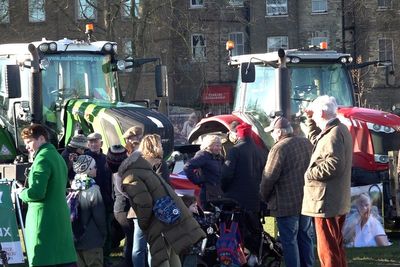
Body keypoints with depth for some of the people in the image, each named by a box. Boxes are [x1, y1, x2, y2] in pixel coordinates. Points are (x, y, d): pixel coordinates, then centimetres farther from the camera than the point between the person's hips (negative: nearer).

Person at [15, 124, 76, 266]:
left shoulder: (43, 158, -12)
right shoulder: (58, 157, 16)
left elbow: (37, 192, -22)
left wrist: (22, 193, -2)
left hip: (43, 219, -9)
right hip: (61, 217, 9)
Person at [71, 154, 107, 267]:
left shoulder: (73, 188, 3)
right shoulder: (93, 190, -14)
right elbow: (100, 217, -11)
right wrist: (104, 234, 3)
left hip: (74, 240, 6)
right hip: (92, 241, -6)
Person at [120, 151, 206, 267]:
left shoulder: (130, 178, -2)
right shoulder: (147, 173, 27)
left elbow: (144, 203, -16)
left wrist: (142, 224, -2)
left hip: (162, 224, -9)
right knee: (172, 256, 22)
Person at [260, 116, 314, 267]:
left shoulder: (279, 148, -17)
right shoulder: (307, 144, 6)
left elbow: (269, 177, -16)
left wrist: (264, 196, -2)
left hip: (286, 204, -7)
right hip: (307, 202, 7)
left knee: (289, 241, 0)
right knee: (306, 239, 17)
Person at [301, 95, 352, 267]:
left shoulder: (333, 134, -17)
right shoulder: (339, 129, 15)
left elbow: (334, 164, -27)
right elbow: (316, 140, 32)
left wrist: (310, 174, -15)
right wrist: (310, 119, 25)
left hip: (326, 202, -11)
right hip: (338, 202, 11)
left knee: (327, 252, -8)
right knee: (336, 248, 18)